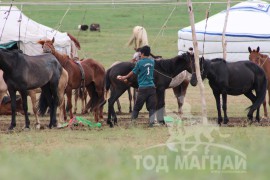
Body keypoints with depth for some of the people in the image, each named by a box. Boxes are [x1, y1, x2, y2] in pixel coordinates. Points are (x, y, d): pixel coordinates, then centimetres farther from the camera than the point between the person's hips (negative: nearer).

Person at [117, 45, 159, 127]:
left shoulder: (140, 62, -5)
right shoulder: (152, 62, 7)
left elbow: (133, 72, 5)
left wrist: (124, 77, 21)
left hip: (143, 88, -3)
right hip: (152, 87, 3)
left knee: (137, 106, 8)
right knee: (152, 107, 3)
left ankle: (132, 120, 13)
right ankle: (151, 121, -8)